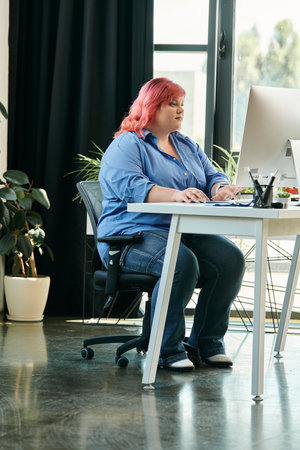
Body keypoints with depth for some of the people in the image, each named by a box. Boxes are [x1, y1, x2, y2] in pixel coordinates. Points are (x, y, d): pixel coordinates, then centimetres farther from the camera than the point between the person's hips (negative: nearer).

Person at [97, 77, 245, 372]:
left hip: (189, 234, 7)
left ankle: (207, 342, -9)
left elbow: (213, 177, 15)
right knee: (182, 262, -36)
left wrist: (221, 190, -11)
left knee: (231, 259, -20)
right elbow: (131, 187, -19)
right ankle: (167, 349, -24)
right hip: (135, 234, -7)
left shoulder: (188, 146, 23)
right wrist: (175, 195, -35)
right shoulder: (126, 145, -2)